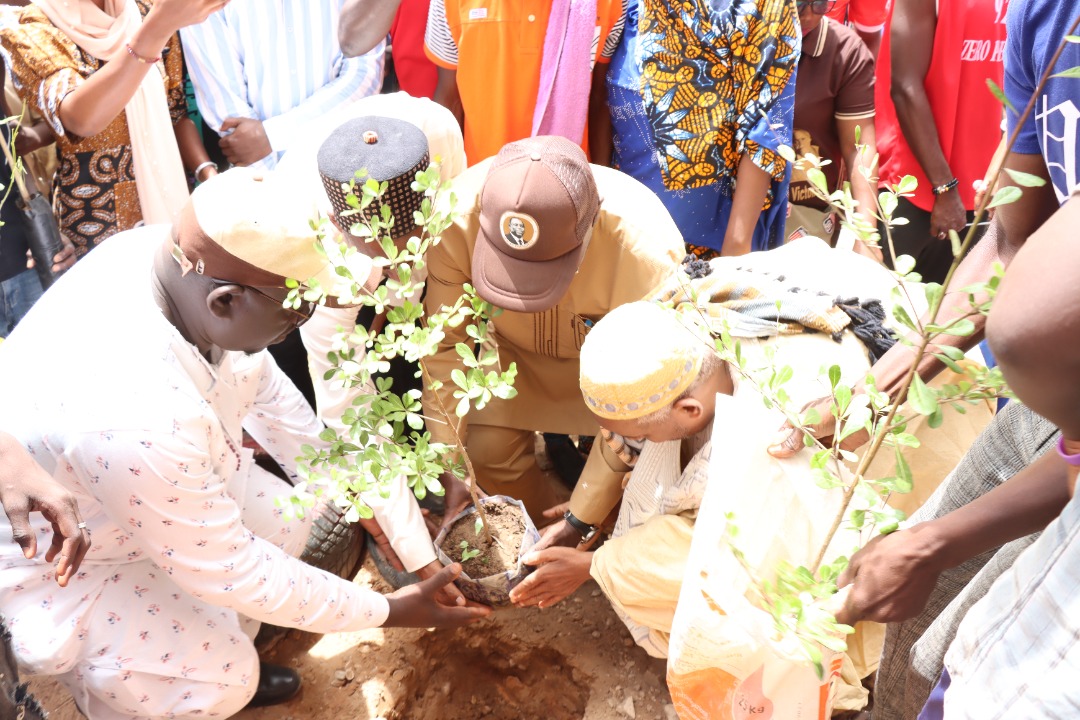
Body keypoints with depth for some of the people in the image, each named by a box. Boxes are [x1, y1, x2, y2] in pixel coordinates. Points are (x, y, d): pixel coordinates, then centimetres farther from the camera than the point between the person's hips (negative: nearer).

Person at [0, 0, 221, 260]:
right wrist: (156, 28, -45)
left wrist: (209, 174, -13)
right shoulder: (30, 33, -13)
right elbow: (79, 119, -33)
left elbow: (176, 111, 6)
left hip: (169, 198, 4)